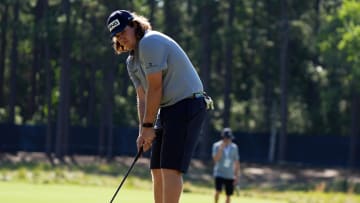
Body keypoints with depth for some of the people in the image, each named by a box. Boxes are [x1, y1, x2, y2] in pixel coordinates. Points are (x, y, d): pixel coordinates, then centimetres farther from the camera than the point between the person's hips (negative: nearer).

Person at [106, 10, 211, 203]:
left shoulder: (150, 43, -15)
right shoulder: (131, 62, 16)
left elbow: (155, 88, -16)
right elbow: (142, 98, 12)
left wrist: (148, 126, -11)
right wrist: (143, 131, -2)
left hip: (187, 105, -10)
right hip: (168, 108, 10)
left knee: (170, 169, -15)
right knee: (157, 170, 8)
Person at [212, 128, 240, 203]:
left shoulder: (234, 147, 3)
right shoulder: (217, 146, -5)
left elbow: (236, 162, 8)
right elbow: (216, 159, -18)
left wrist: (237, 175, 5)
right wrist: (221, 148, -23)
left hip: (230, 175, 3)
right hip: (219, 173, -3)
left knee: (228, 195, 4)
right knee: (218, 190, -23)